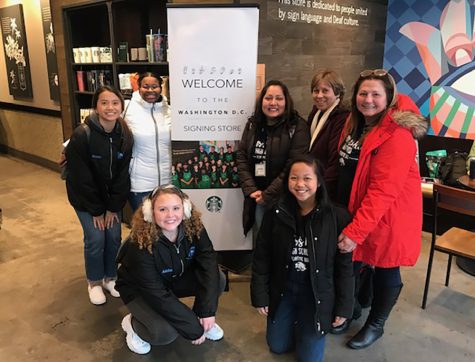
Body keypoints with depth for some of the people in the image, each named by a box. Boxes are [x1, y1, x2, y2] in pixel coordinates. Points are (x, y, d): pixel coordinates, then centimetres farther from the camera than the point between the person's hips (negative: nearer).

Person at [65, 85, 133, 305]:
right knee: (96, 239, -4)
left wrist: (113, 207, -8)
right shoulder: (82, 135, -25)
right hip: (85, 197, -3)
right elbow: (81, 178, -20)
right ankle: (94, 282, 21)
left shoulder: (125, 136, -13)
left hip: (112, 196, 4)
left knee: (114, 236, 4)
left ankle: (110, 277, 27)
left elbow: (123, 174, -7)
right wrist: (96, 210, -15)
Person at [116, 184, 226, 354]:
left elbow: (209, 264, -22)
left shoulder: (194, 228, -22)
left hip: (176, 278, 5)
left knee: (218, 279, -19)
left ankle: (203, 320, 9)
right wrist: (194, 329, -27)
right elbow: (156, 294, -32)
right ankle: (132, 323, 4)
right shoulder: (141, 244, -34)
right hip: (138, 288, -4)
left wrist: (208, 312, -30)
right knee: (165, 333, -28)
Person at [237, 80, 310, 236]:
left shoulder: (298, 127, -9)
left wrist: (267, 195, -14)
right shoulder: (253, 124, 8)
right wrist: (251, 189, -7)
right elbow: (241, 157, 5)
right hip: (256, 200, 5)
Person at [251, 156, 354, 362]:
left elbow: (344, 266, -8)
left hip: (318, 294, -2)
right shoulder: (276, 214, -11)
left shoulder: (337, 217, -16)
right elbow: (261, 258, -2)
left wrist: (344, 306, -4)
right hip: (282, 289, 2)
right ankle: (294, 320, 43)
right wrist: (260, 296, -1)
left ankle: (306, 324, 34)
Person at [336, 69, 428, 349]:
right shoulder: (356, 122, 4)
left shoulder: (397, 135, -23)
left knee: (386, 272, 12)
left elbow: (384, 189, -27)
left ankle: (375, 325, 35)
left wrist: (355, 231, -26)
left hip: (387, 217, -7)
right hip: (355, 210, 7)